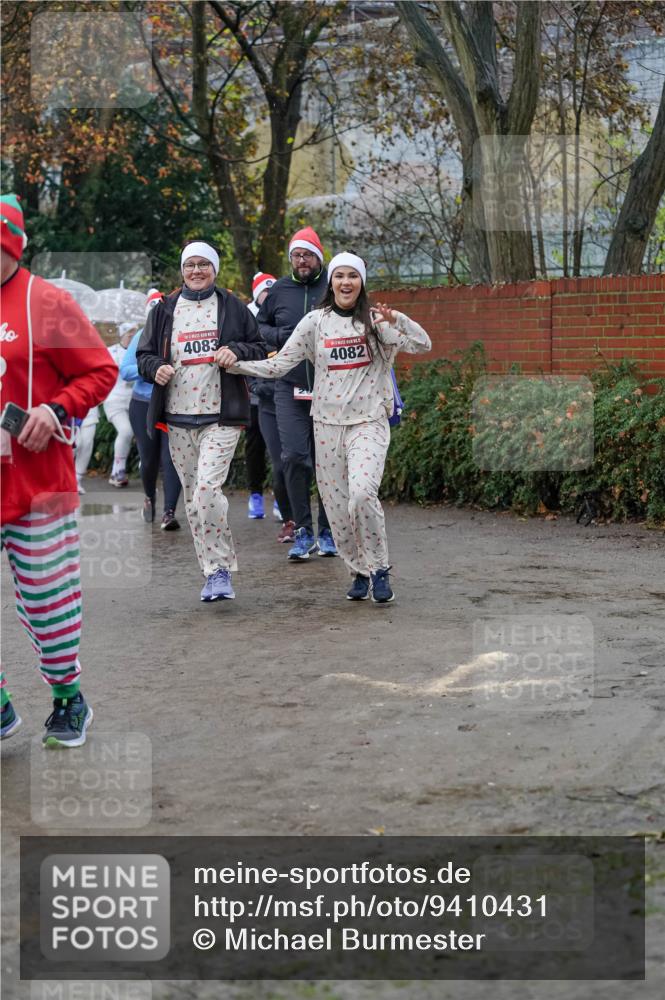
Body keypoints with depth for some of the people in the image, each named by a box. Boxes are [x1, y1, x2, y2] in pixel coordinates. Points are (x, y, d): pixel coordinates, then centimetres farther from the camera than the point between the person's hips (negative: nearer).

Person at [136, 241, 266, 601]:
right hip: (178, 417, 4)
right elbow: (144, 353, 15)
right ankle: (214, 571, 15)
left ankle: (220, 569, -8)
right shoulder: (165, 310, 11)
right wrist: (156, 368, -8)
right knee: (193, 497, 6)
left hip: (220, 416, -4)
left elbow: (259, 349, 9)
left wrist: (234, 352, -11)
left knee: (207, 488, -19)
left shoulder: (232, 307, 5)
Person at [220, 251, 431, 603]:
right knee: (337, 507, 4)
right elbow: (278, 364, 4)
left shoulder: (376, 321, 2)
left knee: (362, 493, -24)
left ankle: (379, 569, -7)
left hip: (369, 422, -3)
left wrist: (397, 319, -22)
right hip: (327, 425, 3)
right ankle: (359, 572, 23)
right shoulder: (315, 322, 5)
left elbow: (422, 345, -6)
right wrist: (235, 363, -8)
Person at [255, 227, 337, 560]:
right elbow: (258, 326, 18)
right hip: (290, 387, 2)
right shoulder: (279, 290, 8)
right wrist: (280, 336, -2)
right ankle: (303, 531, 6)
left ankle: (328, 532, 15)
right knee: (294, 457, -4)